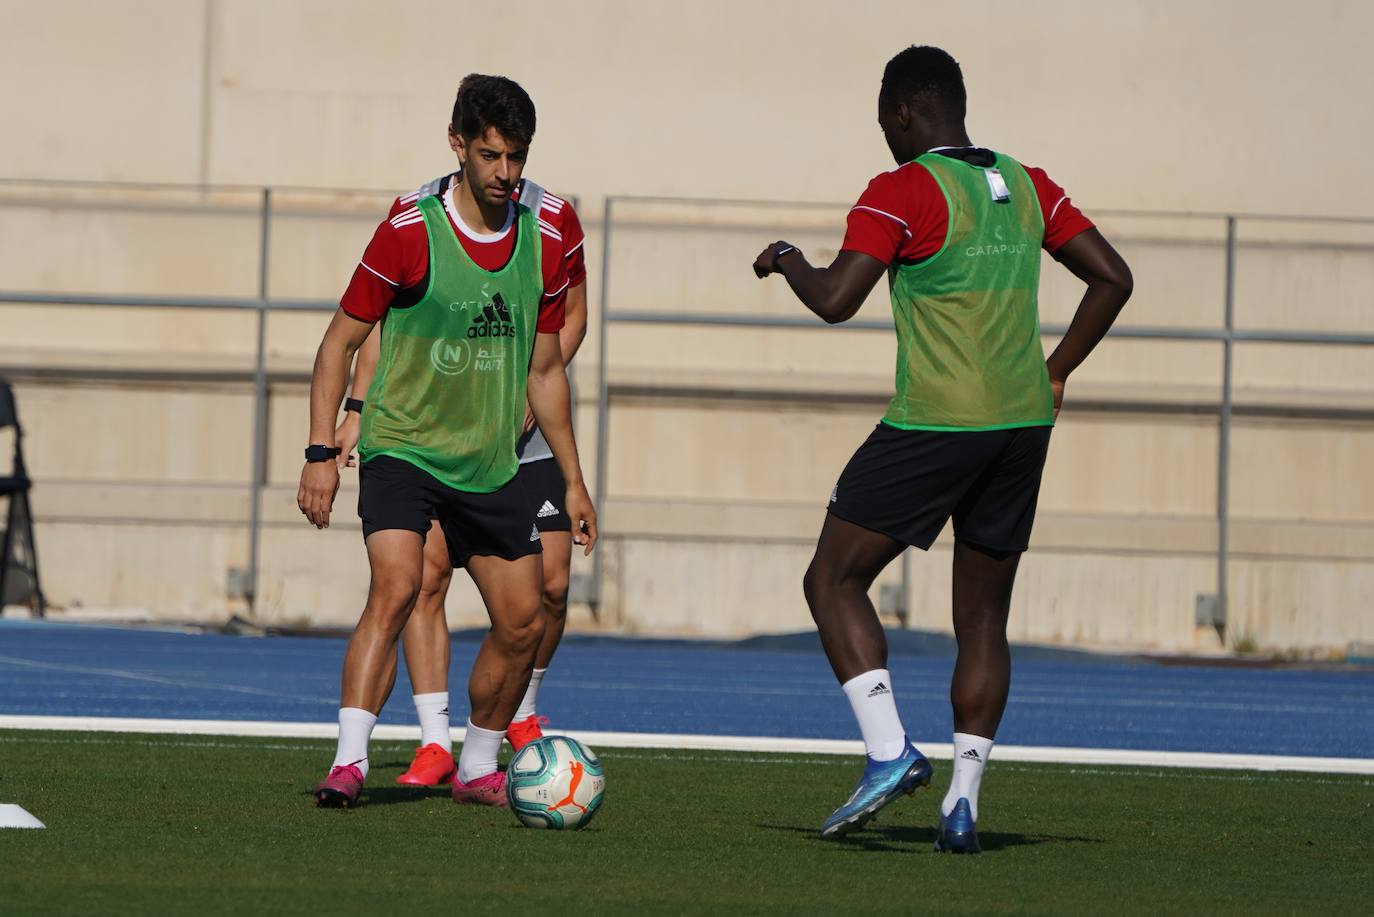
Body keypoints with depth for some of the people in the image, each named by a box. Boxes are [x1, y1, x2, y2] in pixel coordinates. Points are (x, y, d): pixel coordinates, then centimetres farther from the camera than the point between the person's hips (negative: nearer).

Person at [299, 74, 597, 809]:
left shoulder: (543, 245, 3)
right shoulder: (410, 234, -11)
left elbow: (545, 370, 14)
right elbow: (340, 342, -6)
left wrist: (573, 481, 14)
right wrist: (321, 453, -13)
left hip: (491, 465, 5)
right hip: (402, 449, -5)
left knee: (523, 622, 8)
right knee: (396, 587, -26)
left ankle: (478, 769, 28)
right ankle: (348, 762, -31)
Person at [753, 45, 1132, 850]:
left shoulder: (902, 192, -9)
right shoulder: (1027, 187, 11)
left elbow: (835, 300, -16)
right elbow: (1113, 278, 13)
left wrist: (788, 263, 5)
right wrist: (1057, 372, 19)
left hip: (932, 424, -6)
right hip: (1022, 424, 6)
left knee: (833, 580, 5)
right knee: (984, 616, 12)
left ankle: (889, 749, -11)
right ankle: (963, 803, 5)